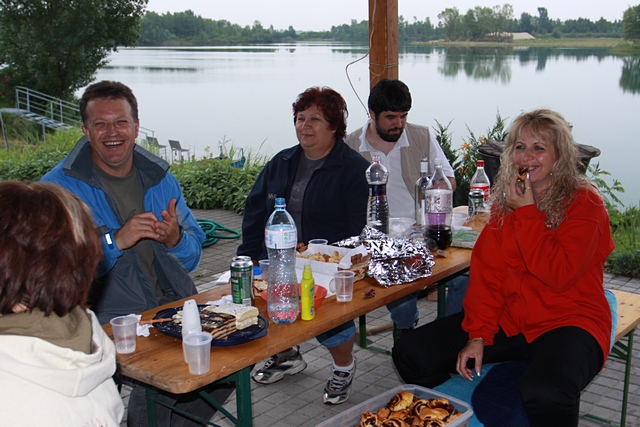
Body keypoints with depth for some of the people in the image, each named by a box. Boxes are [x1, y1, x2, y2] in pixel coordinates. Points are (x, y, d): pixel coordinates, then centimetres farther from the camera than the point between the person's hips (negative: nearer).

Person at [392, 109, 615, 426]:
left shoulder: (584, 203, -7)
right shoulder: (506, 200, 9)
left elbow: (559, 275, -20)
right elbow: (487, 272, 3)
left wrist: (527, 213, -16)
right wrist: (478, 335, -7)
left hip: (569, 322, -5)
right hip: (507, 319, 6)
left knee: (546, 394, -38)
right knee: (411, 354, -6)